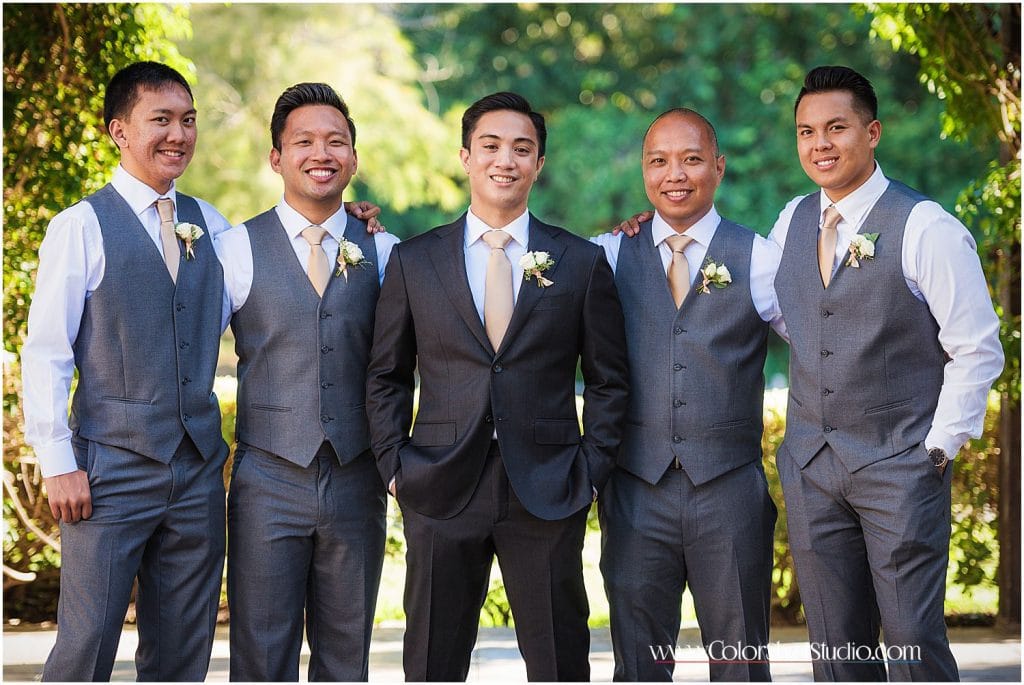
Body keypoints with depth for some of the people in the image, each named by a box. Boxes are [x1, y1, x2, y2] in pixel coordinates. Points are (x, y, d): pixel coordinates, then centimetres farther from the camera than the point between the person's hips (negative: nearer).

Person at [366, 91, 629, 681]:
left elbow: (608, 381, 8)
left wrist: (591, 472, -1)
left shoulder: (583, 263, 5)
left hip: (548, 495, 0)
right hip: (441, 496, 1)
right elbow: (386, 377, 11)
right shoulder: (413, 261, 7)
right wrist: (395, 467, 2)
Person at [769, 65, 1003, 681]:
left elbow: (977, 349, -7)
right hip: (811, 467, 5)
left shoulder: (926, 229, -9)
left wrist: (941, 446, -9)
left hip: (902, 466, -5)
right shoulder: (792, 222, 9)